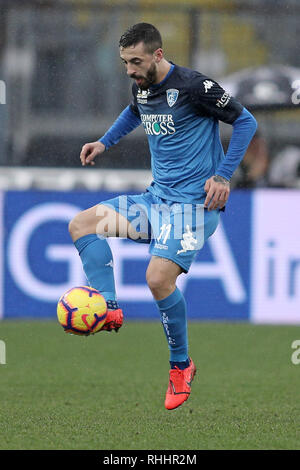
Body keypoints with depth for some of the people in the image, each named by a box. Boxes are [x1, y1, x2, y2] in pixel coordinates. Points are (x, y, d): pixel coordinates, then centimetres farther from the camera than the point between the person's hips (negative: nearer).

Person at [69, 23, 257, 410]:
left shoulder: (193, 87, -16)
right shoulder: (142, 88, 8)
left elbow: (245, 122, -9)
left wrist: (223, 176, -14)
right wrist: (104, 142, 21)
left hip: (193, 203, -8)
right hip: (156, 197, 8)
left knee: (159, 278, -22)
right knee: (81, 225, -2)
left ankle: (181, 365, -2)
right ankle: (109, 309, -12)